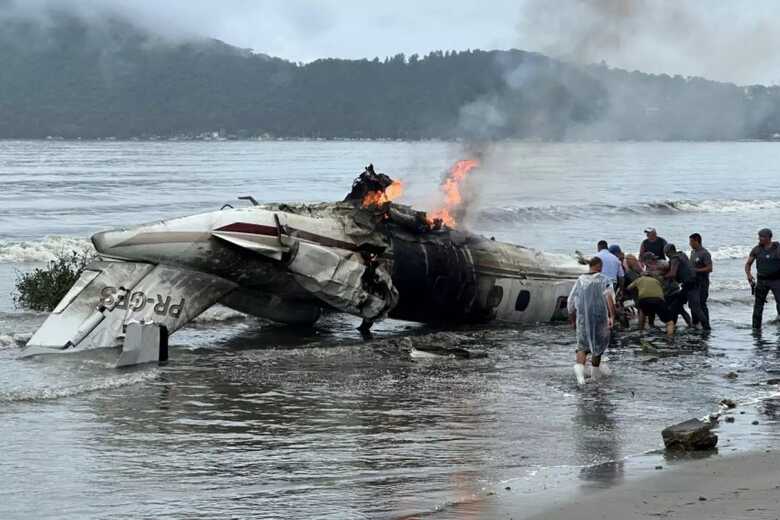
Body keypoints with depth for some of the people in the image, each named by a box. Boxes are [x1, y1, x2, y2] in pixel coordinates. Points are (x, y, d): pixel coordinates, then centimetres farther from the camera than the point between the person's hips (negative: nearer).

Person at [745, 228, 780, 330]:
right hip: (762, 281, 2)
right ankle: (756, 327, 11)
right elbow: (748, 264, 11)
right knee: (758, 304, 3)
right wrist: (748, 274, -8)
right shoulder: (756, 250, 3)